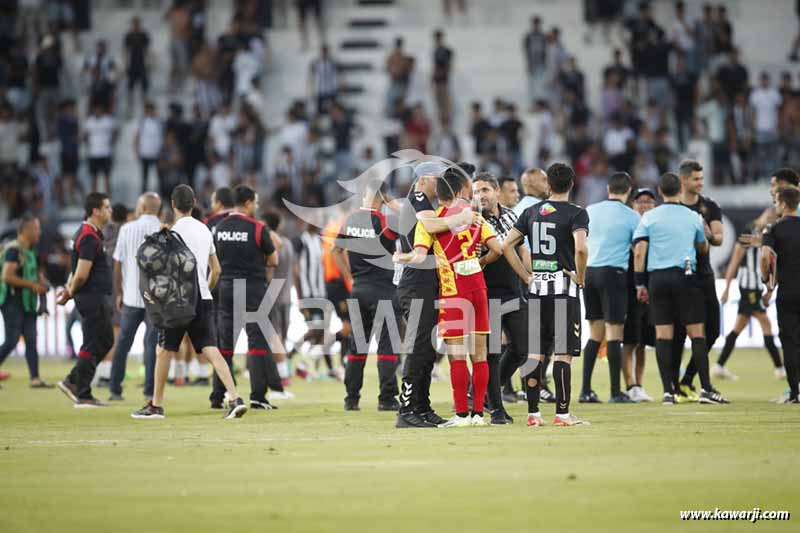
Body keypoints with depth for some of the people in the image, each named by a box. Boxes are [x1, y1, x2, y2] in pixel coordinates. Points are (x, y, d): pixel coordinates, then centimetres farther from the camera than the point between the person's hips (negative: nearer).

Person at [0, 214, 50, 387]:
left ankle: (35, 379, 0)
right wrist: (33, 285, -19)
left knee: (31, 340, 3)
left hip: (27, 303, 9)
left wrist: (41, 280, 9)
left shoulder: (28, 250, 16)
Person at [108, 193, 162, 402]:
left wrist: (119, 293, 15)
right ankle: (150, 391, -2)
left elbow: (117, 265, 5)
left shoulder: (127, 229, 2)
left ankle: (115, 389, 13)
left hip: (131, 296, 2)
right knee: (152, 343, 2)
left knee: (123, 342, 12)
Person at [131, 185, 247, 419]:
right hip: (204, 299, 6)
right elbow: (216, 270, 19)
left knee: (164, 351, 6)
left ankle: (156, 406, 12)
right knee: (211, 350, -2)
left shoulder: (176, 231, -8)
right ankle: (235, 399, -17)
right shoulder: (204, 230, 14)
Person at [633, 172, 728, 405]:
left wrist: (640, 284, 4)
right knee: (697, 333, 1)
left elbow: (639, 252, -1)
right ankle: (706, 389, -4)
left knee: (663, 335, 1)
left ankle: (668, 391, -3)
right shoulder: (693, 217, 5)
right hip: (685, 276, -1)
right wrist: (705, 232, 41)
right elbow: (703, 248, 20)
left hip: (657, 278, 1)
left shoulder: (649, 217, 3)